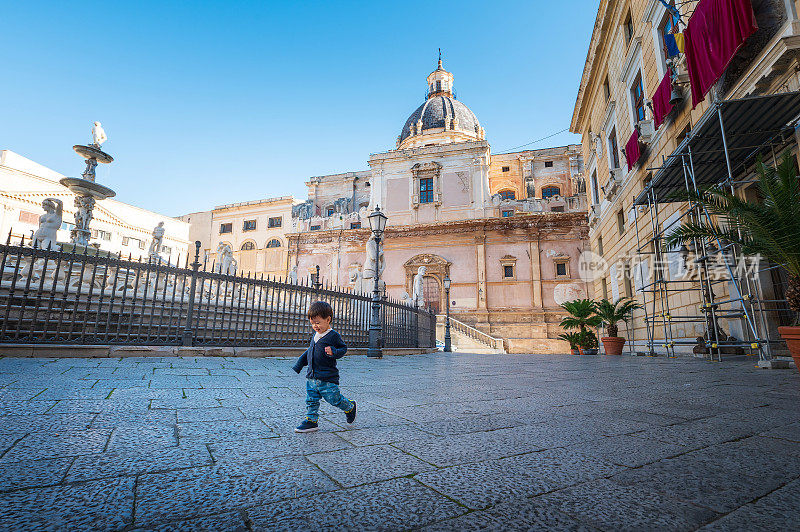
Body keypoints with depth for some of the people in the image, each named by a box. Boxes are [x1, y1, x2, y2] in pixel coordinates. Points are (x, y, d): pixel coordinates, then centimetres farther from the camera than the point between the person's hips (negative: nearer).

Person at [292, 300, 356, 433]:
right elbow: (309, 352, 25)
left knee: (335, 399, 2)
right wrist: (298, 365, 26)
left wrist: (333, 352, -28)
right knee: (311, 400, 9)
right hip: (311, 377, 7)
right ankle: (311, 421, 22)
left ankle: (350, 406, 27)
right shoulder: (316, 336, 12)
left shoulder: (333, 336, -12)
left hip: (327, 378, -7)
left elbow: (343, 348, -8)